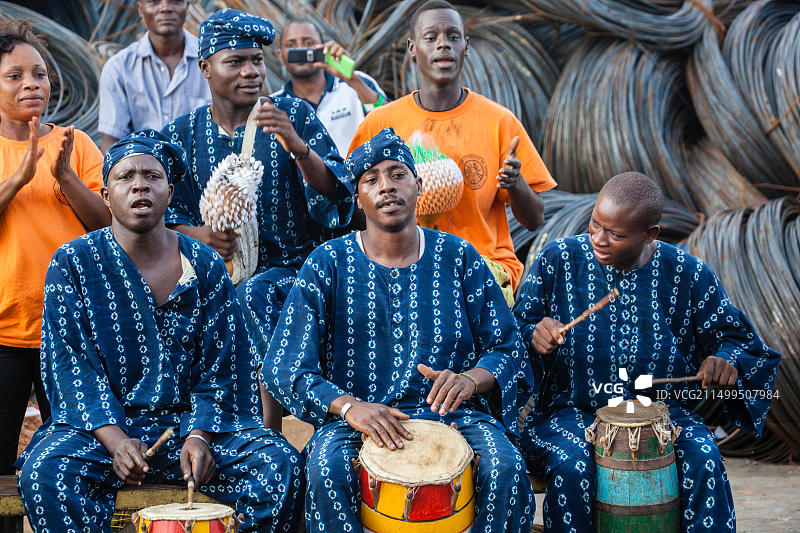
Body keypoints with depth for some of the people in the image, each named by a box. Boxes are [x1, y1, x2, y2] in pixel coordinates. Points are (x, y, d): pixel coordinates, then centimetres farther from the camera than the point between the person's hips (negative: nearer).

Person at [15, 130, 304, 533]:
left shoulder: (205, 266, 6)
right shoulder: (73, 263, 1)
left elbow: (221, 367, 4)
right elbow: (70, 364, -6)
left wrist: (199, 436, -14)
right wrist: (113, 438, -22)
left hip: (190, 420, 2)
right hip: (99, 422, -1)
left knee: (281, 463, -22)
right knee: (44, 471, -32)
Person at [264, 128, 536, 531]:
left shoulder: (459, 258, 8)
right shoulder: (327, 264, 4)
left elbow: (508, 350, 9)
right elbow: (284, 366, -2)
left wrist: (470, 380, -15)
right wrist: (347, 405, -20)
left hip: (452, 412, 1)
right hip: (353, 418, -1)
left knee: (506, 468, -29)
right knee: (325, 472, -34)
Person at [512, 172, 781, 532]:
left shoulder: (687, 273, -2)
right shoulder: (558, 260, -4)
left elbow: (735, 336, 8)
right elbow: (513, 331, 2)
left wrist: (726, 362, -16)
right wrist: (534, 337, -22)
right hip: (572, 410, -1)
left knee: (703, 458, -27)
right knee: (571, 466, -32)